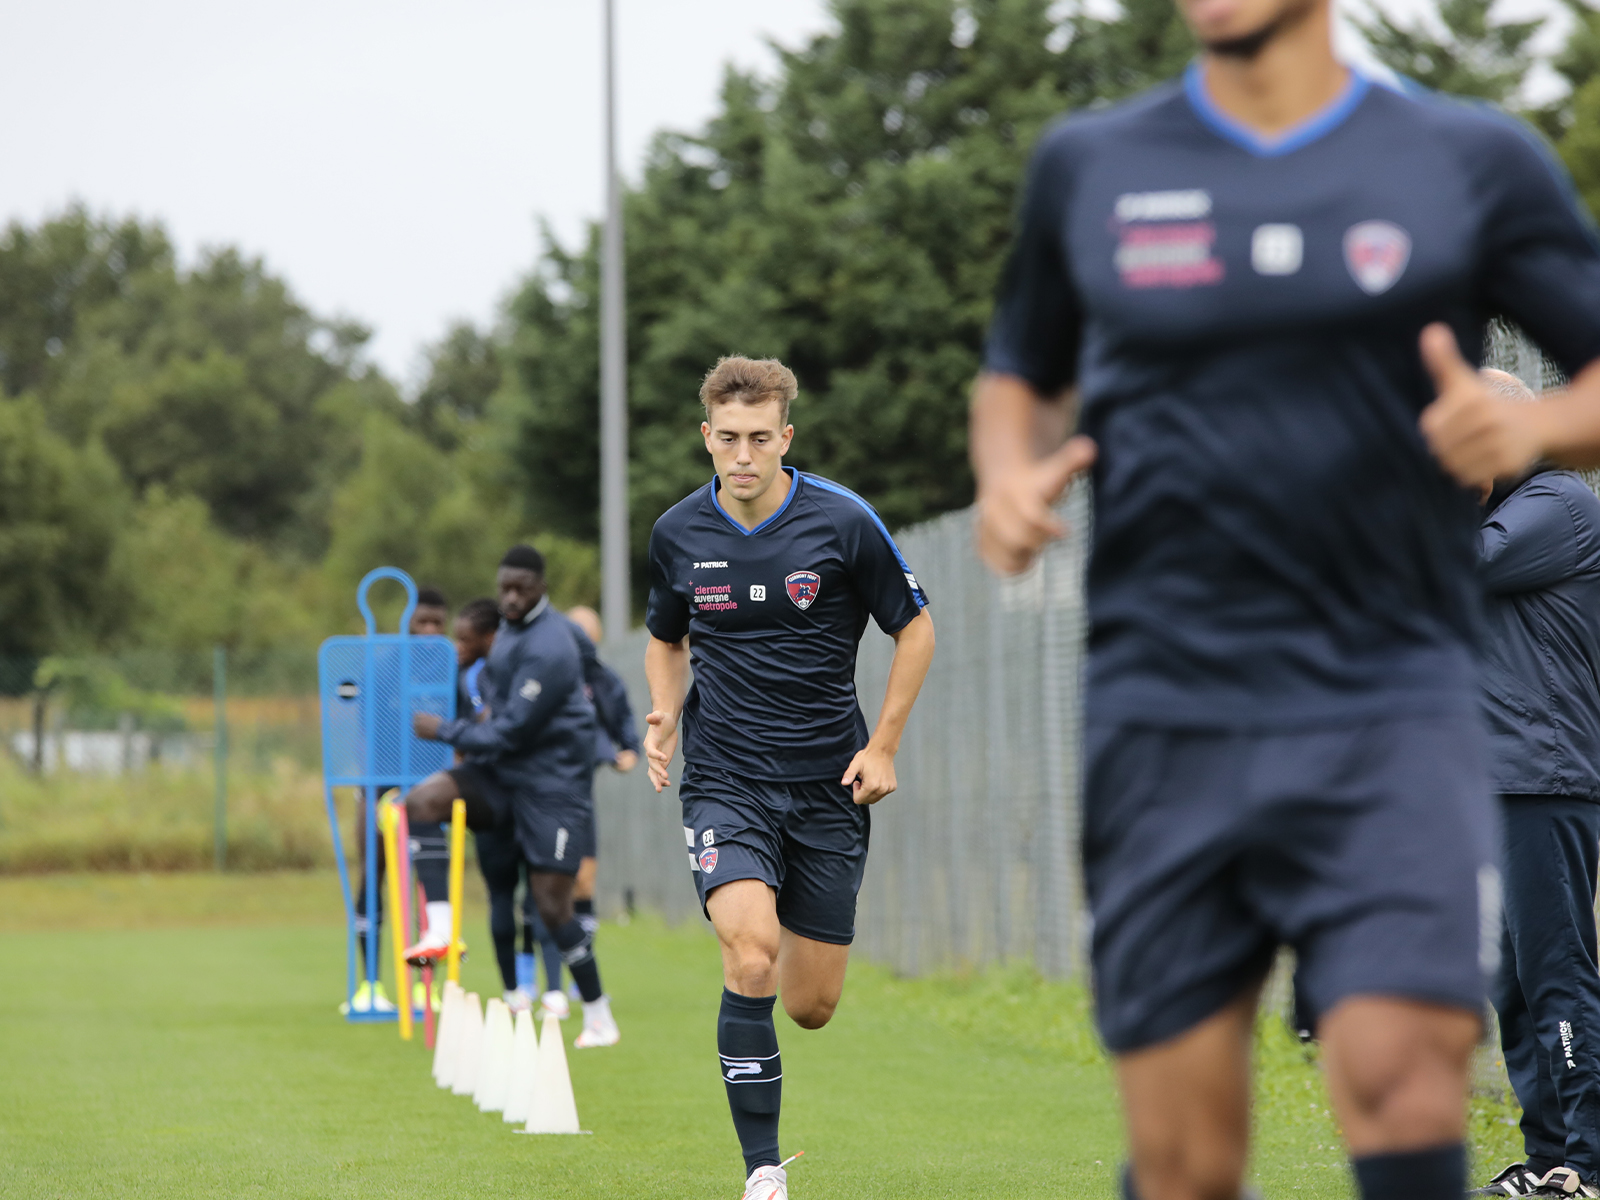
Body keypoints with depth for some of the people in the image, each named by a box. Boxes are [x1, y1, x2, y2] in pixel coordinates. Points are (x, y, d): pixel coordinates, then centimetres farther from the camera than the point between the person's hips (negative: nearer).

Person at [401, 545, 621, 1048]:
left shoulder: (547, 650, -21)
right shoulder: (511, 628, 8)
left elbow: (510, 732, -20)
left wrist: (446, 731, -10)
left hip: (551, 784, -8)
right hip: (500, 775, 8)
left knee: (552, 903, -7)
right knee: (423, 799, -18)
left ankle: (598, 1016, 7)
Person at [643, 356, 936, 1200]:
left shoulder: (843, 522, -8)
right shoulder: (677, 534, 0)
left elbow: (914, 627, 4)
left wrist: (883, 746, -2)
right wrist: (665, 715, 0)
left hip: (829, 784, 0)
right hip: (725, 782, 0)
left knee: (811, 1007, 2)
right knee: (751, 956, -24)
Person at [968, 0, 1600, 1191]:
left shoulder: (1474, 162, 4)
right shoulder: (1087, 167, 11)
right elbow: (1023, 376, 25)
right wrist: (1010, 474, 2)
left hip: (1391, 705, -2)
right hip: (1165, 721, 2)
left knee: (1401, 1082, -20)